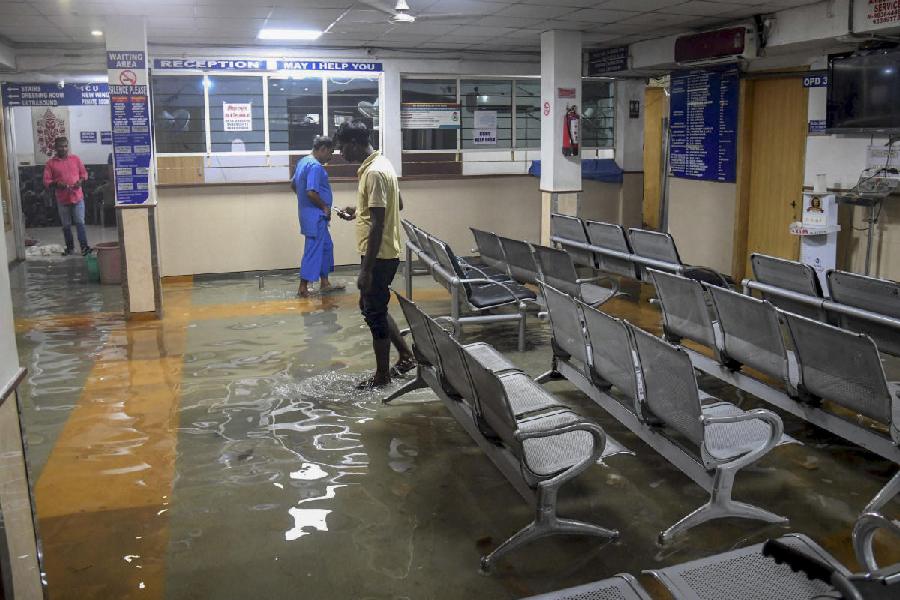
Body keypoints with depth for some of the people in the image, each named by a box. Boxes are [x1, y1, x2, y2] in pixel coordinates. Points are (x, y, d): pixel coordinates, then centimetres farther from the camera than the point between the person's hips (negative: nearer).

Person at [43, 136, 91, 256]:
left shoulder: (75, 159, 4)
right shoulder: (51, 163, 0)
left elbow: (84, 173, 12)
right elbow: (46, 181, -1)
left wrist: (81, 180, -8)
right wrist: (56, 184, -19)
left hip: (77, 197, 0)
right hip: (62, 200, 0)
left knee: (80, 223, -5)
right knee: (66, 225, 8)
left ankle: (84, 246, -4)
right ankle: (70, 248, 17)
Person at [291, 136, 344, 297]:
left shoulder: (304, 161, 12)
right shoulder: (315, 166, -20)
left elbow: (293, 185, 21)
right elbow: (311, 192, -28)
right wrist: (325, 207, -15)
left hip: (309, 213, 10)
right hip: (315, 215, -10)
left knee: (326, 246, 17)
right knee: (313, 250, -3)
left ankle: (324, 283, 24)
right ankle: (303, 288, 2)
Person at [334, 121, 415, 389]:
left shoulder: (374, 173, -22)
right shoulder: (379, 163, 10)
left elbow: (377, 226, -24)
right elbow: (398, 204, 21)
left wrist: (366, 269, -22)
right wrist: (359, 211, 18)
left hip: (379, 257, -10)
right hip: (382, 254, 10)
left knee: (374, 314, 3)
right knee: (371, 308, 20)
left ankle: (382, 375, 17)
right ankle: (406, 356, 27)